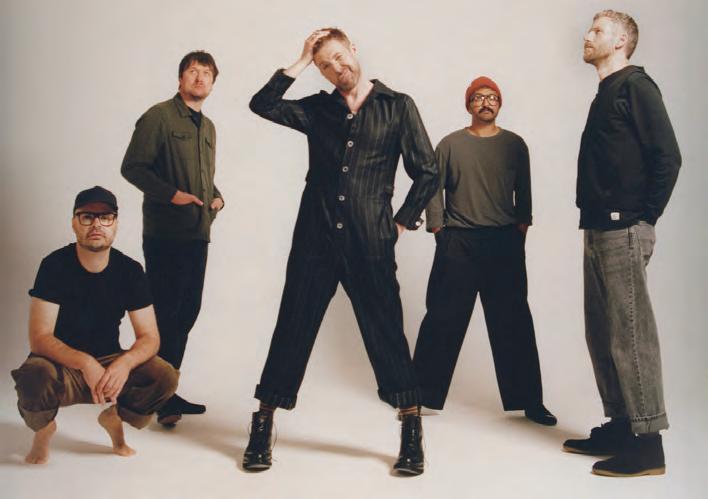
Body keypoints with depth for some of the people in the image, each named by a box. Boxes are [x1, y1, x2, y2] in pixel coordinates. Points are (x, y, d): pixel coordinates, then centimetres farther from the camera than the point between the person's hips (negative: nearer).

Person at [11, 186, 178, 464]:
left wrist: (125, 363, -30)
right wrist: (85, 363, -37)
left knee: (165, 377, -24)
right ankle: (43, 427, 1)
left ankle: (115, 417, 8)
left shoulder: (129, 271, -6)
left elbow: (149, 337, -8)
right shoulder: (55, 266, -14)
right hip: (61, 366, -2)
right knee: (33, 377, -36)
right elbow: (39, 338, -20)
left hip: (110, 365, 2)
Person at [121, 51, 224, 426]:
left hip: (198, 233, 8)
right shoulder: (159, 116, -5)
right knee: (165, 314, -4)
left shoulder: (208, 127, 19)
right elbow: (132, 167, -10)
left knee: (187, 313, 10)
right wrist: (171, 194, -20)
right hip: (165, 234, -8)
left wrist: (216, 197, 8)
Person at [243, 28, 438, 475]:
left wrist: (401, 222, 2)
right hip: (315, 238, 2)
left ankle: (412, 433, 11)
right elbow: (262, 104, -2)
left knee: (386, 334, 0)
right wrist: (302, 62, 2)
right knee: (292, 331, 4)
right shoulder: (317, 109, 12)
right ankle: (262, 428, 15)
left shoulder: (398, 106, 6)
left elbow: (428, 173, 6)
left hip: (370, 244, -2)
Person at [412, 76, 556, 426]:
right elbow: (434, 188, 5)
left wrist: (521, 227, 4)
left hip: (505, 243, 1)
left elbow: (523, 192, 13)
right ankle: (423, 395, 12)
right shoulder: (450, 144, 6)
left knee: (513, 323, 4)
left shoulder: (514, 144, 10)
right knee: (443, 320, 1)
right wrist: (438, 229, -2)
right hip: (458, 243, -1)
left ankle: (528, 400, 13)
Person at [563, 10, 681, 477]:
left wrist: (645, 217, -11)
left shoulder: (636, 86, -6)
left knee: (631, 334, -7)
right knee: (603, 334, 12)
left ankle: (647, 442, 0)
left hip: (623, 232, -9)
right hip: (599, 231, 9)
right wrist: (595, 220, 12)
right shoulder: (607, 94, 20)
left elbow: (667, 156, -14)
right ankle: (620, 426, 22)